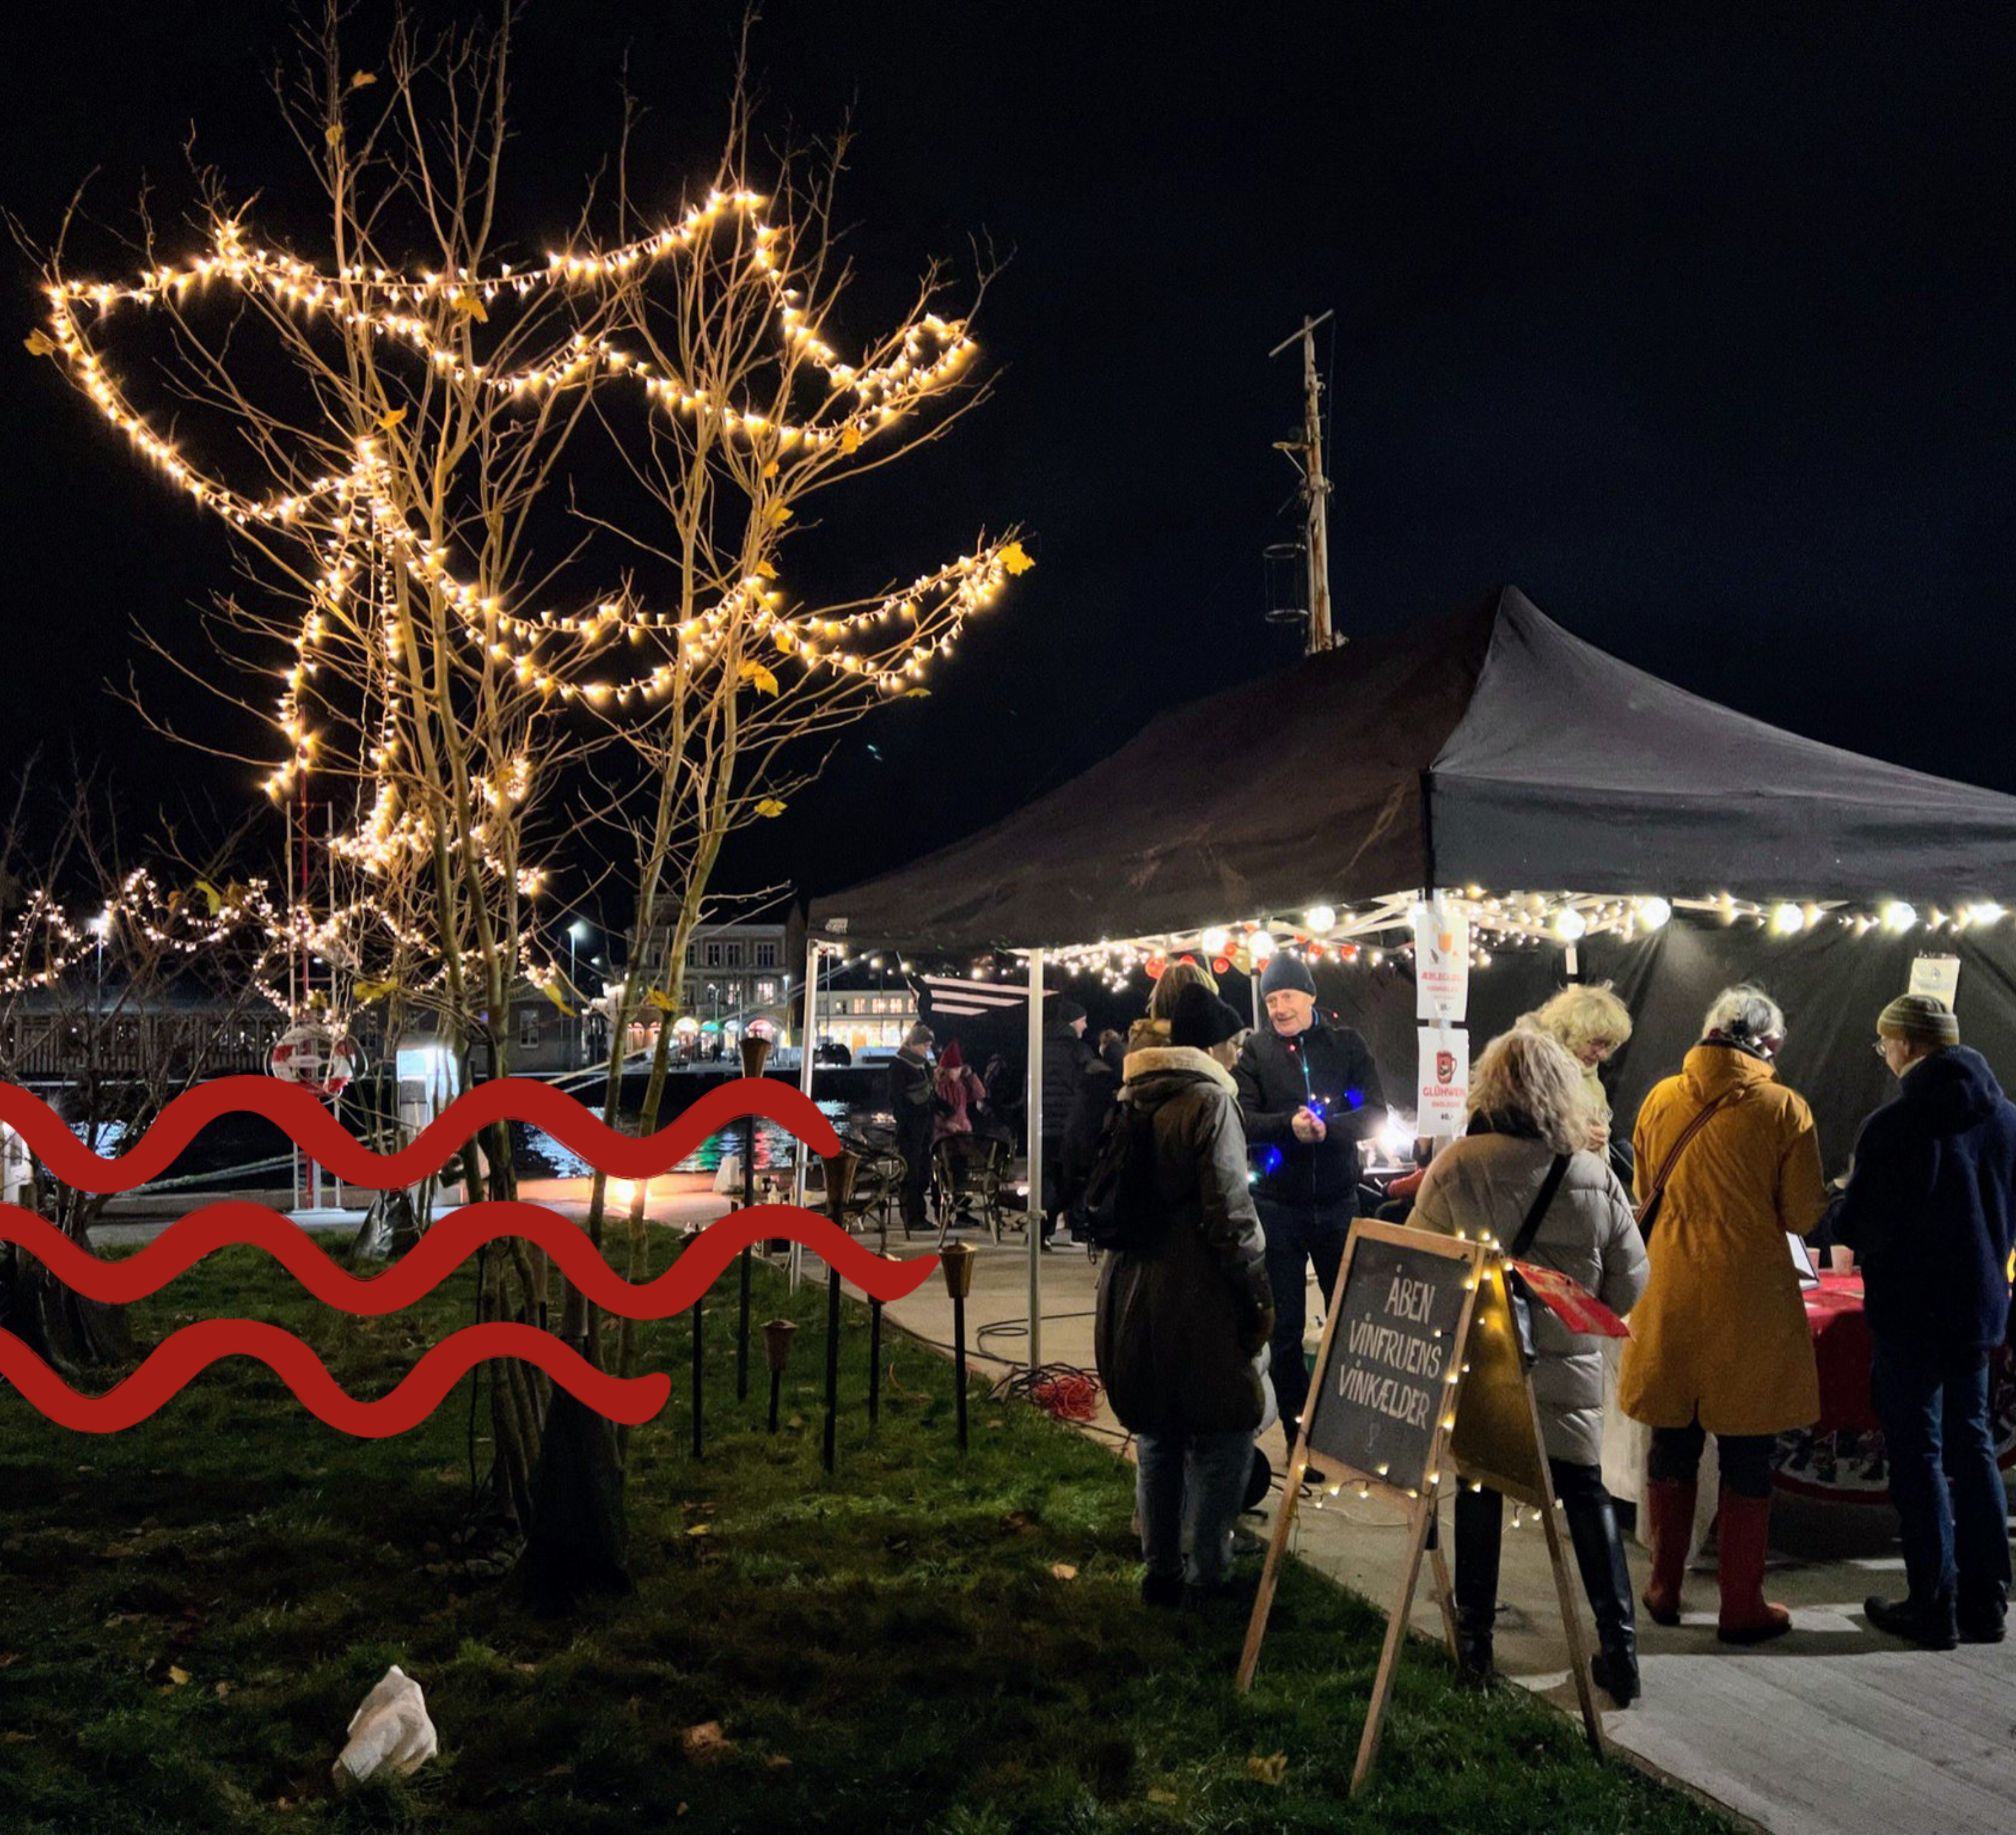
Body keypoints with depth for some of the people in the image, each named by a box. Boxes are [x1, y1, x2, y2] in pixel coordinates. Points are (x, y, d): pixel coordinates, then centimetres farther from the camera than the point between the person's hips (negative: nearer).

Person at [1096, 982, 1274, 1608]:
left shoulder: (1131, 1100, 12)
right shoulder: (1209, 1099, -12)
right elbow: (1230, 1212, -17)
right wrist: (1259, 1297, -9)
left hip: (1129, 1292, 8)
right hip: (1194, 1299, -8)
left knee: (1157, 1437, 18)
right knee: (1221, 1438, 6)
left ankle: (1160, 1572, 27)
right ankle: (1205, 1575, 11)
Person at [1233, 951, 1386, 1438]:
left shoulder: (1345, 1044, 2)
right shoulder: (1255, 1050, 0)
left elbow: (1375, 1113, -6)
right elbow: (1241, 1118, -11)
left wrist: (1327, 1128, -24)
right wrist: (1289, 1125, -29)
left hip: (1337, 1201, 1)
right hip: (1277, 1204, -1)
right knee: (1284, 1325, 5)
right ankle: (1298, 1431, 17)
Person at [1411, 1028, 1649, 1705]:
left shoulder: (1453, 1168, -15)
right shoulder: (1597, 1179, -10)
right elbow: (1629, 1290, -2)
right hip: (1567, 1370, 1)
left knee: (1479, 1491, 14)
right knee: (1587, 1496, 16)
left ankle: (1475, 1642, 23)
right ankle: (1618, 1646, 20)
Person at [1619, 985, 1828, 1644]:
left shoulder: (1661, 1100, 1)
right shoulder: (1783, 1109, -10)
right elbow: (1804, 1216, -7)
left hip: (1671, 1297, 3)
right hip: (1750, 1304, -3)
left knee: (1672, 1445, 15)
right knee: (1747, 1459, 8)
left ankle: (1665, 1589, 24)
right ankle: (1741, 1605, 17)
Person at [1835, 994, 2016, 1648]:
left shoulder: (1894, 1125, -21)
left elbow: (1856, 1229, -17)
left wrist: (1848, 1215, 4)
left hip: (1910, 1312, -6)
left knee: (1919, 1455, 4)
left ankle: (1934, 1608, 12)